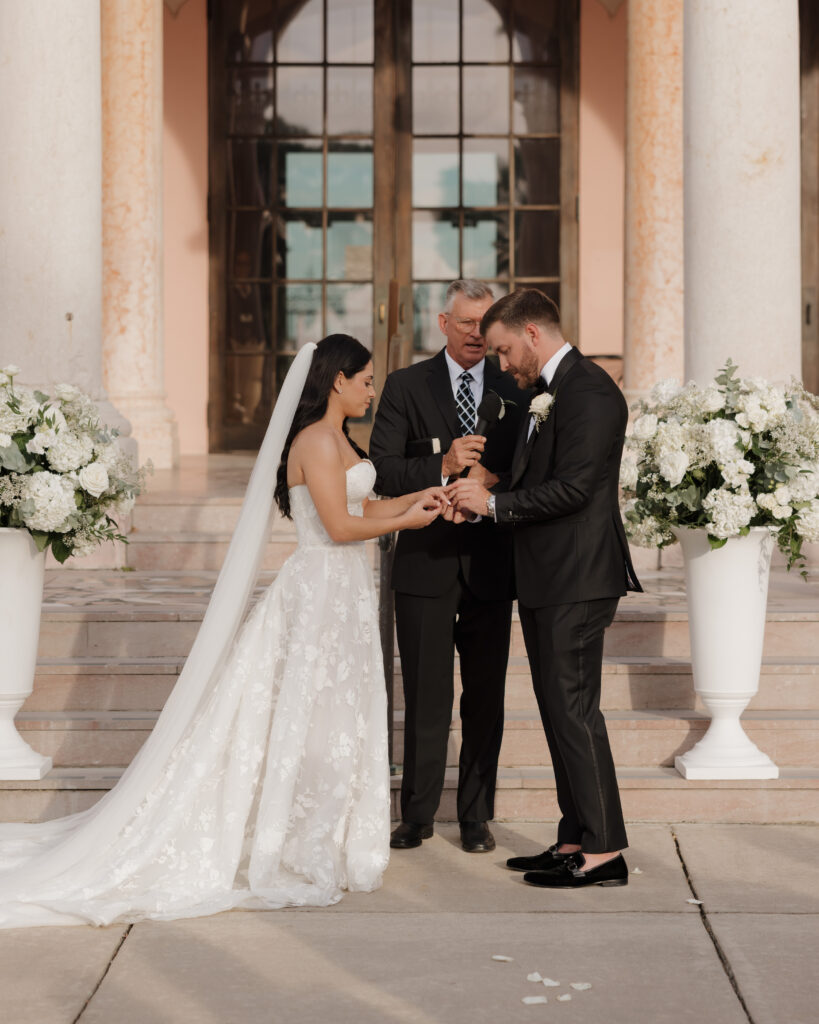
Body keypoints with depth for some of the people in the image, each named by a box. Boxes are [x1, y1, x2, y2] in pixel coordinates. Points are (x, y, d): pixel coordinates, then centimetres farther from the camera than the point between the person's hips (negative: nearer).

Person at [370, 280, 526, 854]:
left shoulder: (515, 391, 7)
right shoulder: (406, 386, 2)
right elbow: (382, 471, -6)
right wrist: (441, 467, -22)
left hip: (492, 566, 2)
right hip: (427, 564, -1)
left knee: (486, 698, 8)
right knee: (425, 698, 4)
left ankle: (476, 816, 19)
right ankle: (418, 815, 15)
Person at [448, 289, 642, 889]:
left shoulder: (588, 391, -14)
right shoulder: (545, 395, 18)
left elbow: (572, 488, -21)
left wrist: (494, 502, -14)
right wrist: (479, 494, 7)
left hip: (576, 582, -10)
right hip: (546, 581, 10)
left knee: (575, 711, -8)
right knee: (560, 712, 13)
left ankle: (605, 853, -2)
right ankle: (576, 840, 20)